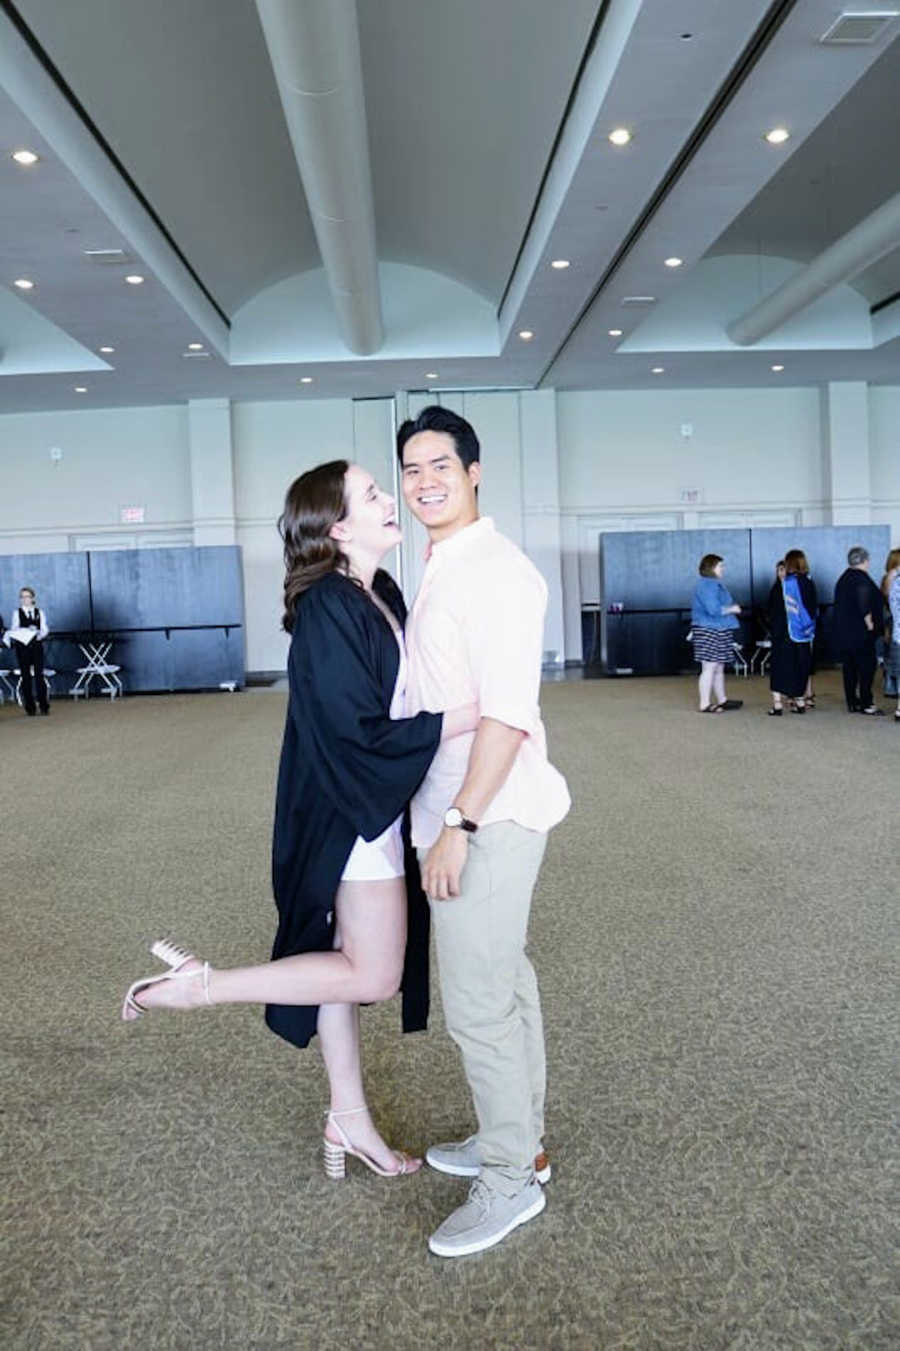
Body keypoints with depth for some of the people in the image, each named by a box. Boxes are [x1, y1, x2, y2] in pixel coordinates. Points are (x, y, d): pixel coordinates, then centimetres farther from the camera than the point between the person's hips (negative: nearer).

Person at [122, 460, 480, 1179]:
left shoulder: (382, 593, 5)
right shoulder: (329, 610, -22)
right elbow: (360, 733, -25)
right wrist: (470, 715, -24)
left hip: (377, 803, 9)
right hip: (351, 810, -9)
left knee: (348, 958, 17)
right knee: (373, 975, -1)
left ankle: (349, 1116, 31)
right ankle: (199, 985, 6)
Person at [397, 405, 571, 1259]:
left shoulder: (496, 571, -16)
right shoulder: (440, 572, 14)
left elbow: (506, 712, -22)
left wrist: (459, 823, -22)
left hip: (487, 819, -9)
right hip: (463, 813, 10)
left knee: (477, 1004, 0)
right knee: (503, 983, 20)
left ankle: (511, 1179, 18)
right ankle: (517, 1139, 37)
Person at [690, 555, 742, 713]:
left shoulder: (716, 584, 17)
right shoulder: (706, 585, -17)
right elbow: (714, 609, -25)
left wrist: (732, 608, 10)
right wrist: (732, 609, -11)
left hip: (719, 631, 11)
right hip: (708, 631, -11)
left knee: (719, 668, 16)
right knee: (709, 668, -7)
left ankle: (722, 700, 24)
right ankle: (705, 704, -3)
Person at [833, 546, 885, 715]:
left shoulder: (842, 579, 13)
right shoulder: (862, 578, -13)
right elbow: (864, 606, -22)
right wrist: (870, 624, -12)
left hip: (842, 632, 8)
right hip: (861, 632, -8)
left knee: (849, 668, 11)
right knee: (867, 665, -2)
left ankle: (852, 703, 14)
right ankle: (866, 704, -2)